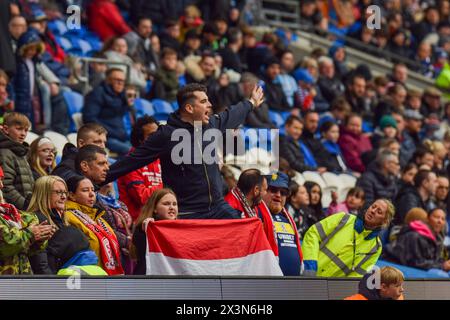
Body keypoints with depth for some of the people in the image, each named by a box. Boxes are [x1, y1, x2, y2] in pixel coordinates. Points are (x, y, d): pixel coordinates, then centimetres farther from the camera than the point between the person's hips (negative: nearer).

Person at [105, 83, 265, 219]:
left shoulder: (212, 125, 7)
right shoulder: (166, 135, -11)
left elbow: (231, 116, 30)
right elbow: (133, 161, -7)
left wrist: (251, 103, 49)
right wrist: (101, 179, -9)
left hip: (218, 208, 6)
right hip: (186, 215, -6)